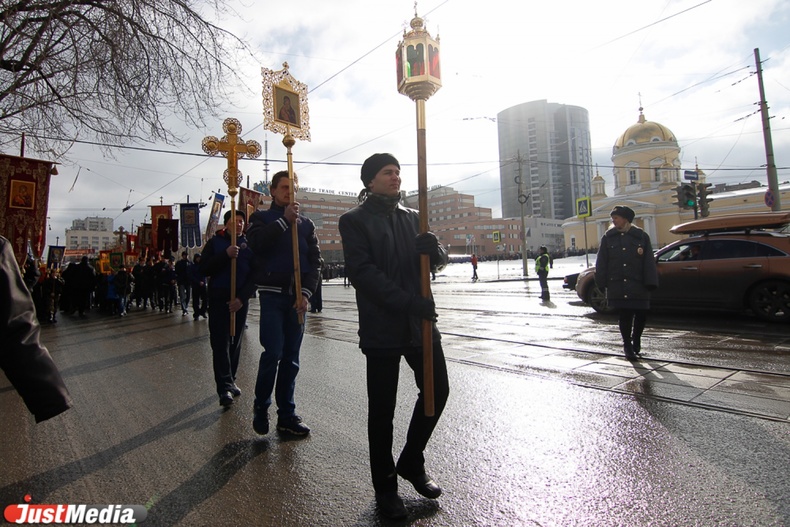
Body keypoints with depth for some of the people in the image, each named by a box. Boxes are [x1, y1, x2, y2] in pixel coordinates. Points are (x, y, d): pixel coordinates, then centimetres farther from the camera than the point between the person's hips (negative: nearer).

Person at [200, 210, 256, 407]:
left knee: (236, 343, 9)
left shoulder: (249, 244, 6)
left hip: (241, 300, 2)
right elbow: (204, 269, -6)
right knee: (220, 343, -7)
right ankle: (225, 387, -7)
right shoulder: (215, 242, 5)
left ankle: (230, 381, 20)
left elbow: (255, 274, 0)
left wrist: (242, 298, -11)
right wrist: (226, 255, -19)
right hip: (218, 299, -2)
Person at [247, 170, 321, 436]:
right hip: (272, 294, -3)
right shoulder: (262, 218, 8)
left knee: (291, 358, 7)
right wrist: (284, 220, -15)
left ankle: (286, 415, 16)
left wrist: (306, 292, -8)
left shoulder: (305, 223, 13)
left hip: (298, 297, 3)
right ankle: (260, 407, 14)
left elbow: (314, 260, 5)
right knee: (273, 353, -10)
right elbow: (256, 243, -14)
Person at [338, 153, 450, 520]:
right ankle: (385, 486, 26)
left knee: (437, 390, 11)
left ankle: (411, 462, 34)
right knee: (382, 409, 6)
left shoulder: (414, 218, 14)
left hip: (421, 322, 5)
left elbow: (439, 261, 11)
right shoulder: (355, 221, -2)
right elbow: (362, 272, -14)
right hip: (381, 328, -5)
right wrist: (408, 302, -24)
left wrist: (435, 250, -14)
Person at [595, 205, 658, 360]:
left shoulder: (641, 236, 5)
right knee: (625, 316, 1)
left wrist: (650, 282, -5)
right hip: (617, 286, 0)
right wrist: (601, 283, 0)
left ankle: (636, 339, 31)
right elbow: (601, 263, 5)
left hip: (638, 285, 1)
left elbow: (649, 262, 2)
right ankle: (627, 345, 16)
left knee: (641, 314, 4)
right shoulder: (608, 237, 6)